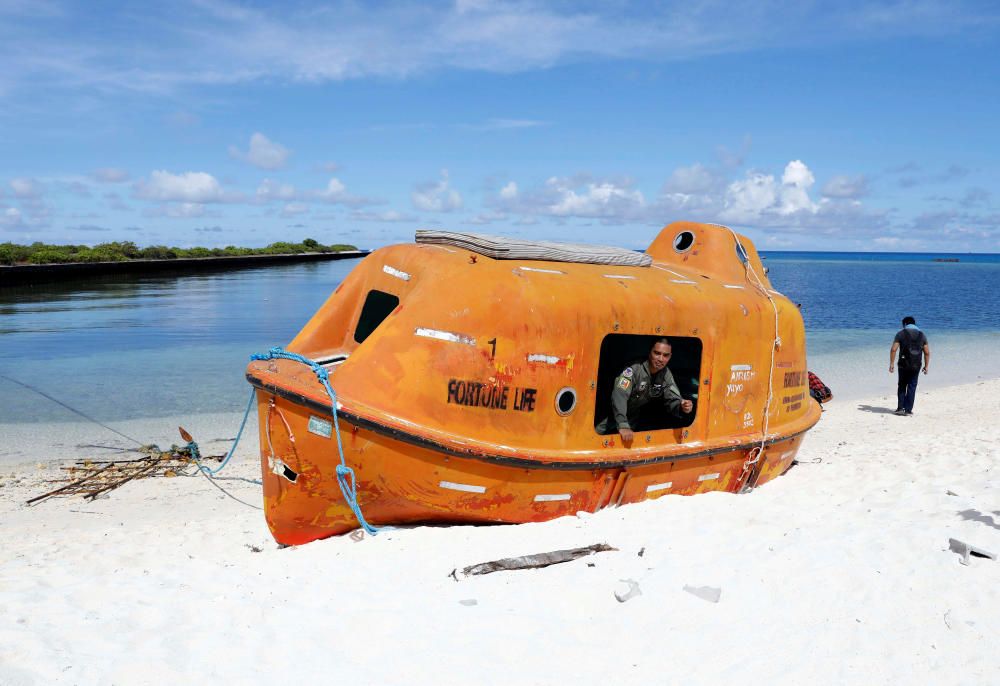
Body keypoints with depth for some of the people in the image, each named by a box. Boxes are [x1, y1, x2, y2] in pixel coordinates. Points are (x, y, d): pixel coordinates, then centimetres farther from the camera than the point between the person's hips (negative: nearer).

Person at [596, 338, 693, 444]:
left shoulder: (666, 375, -12)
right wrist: (623, 426, -57)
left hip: (633, 416, 6)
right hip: (613, 413, -5)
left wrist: (681, 407, -38)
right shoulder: (633, 369, -33)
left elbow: (673, 400, -12)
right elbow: (619, 396, -45)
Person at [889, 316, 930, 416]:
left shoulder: (901, 333, -2)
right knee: (912, 387, 8)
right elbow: (927, 352, 5)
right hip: (916, 366, 2)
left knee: (901, 386, 13)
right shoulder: (921, 335, 7)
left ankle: (900, 408, 9)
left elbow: (893, 349, -10)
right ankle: (908, 410, 8)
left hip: (904, 365, -2)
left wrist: (891, 364, -7)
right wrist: (926, 366, 11)